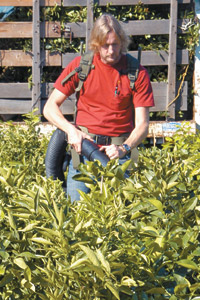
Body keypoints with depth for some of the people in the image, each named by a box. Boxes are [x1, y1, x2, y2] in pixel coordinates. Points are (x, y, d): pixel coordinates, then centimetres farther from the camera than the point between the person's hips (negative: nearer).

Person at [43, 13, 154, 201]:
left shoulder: (137, 73, -1)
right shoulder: (80, 65, 1)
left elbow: (142, 125, -2)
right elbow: (50, 108, 4)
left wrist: (124, 148, -19)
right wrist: (71, 129, -13)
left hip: (118, 152, -1)